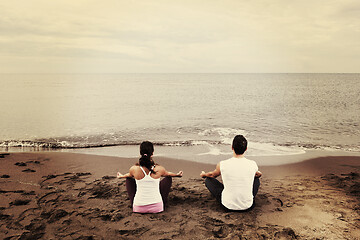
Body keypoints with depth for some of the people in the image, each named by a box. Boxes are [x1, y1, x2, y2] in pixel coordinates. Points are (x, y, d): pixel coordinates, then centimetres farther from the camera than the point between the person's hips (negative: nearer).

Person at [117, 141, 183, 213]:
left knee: (129, 179, 23)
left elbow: (129, 175, 13)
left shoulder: (134, 169, -13)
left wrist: (121, 176, 38)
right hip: (157, 208, 0)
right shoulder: (159, 169, -14)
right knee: (168, 178, 21)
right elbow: (168, 174, 12)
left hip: (138, 208, 1)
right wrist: (177, 174, 36)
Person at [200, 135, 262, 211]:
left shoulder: (222, 165, -15)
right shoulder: (253, 165, -12)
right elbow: (259, 174, 16)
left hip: (228, 205, -2)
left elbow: (212, 175, 10)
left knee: (208, 179, 21)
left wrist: (203, 174, 34)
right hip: (247, 206, 2)